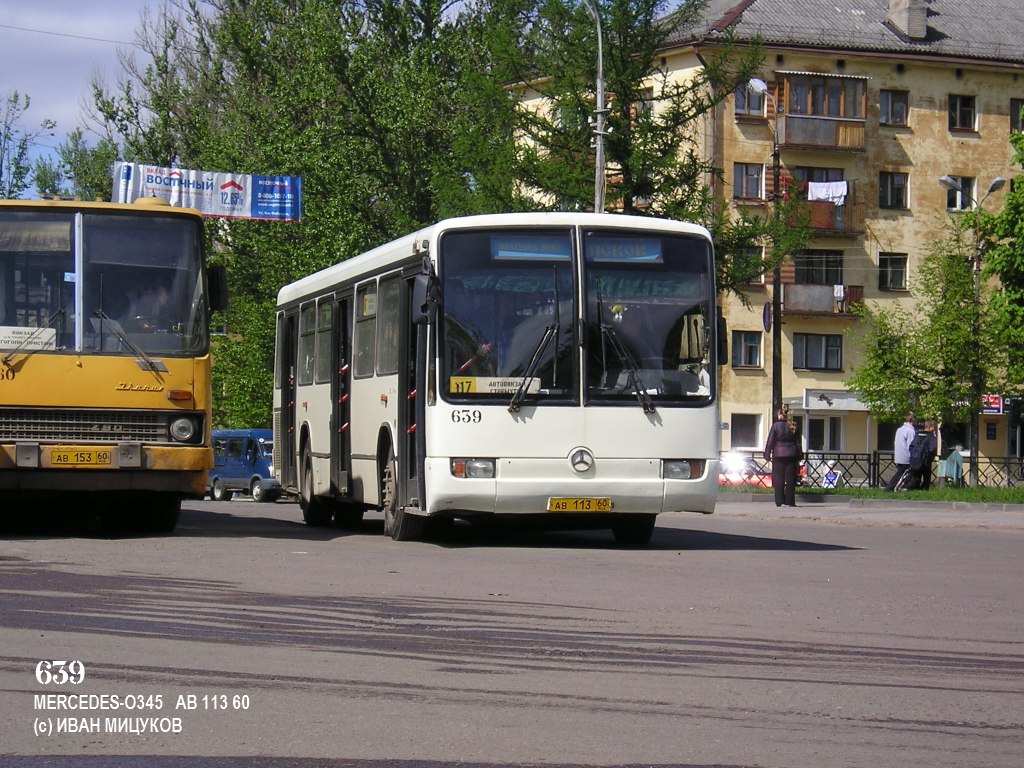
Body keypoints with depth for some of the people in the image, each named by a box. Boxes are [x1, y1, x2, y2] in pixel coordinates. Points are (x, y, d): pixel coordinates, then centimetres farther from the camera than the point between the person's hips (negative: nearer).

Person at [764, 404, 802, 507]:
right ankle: (790, 501, 3)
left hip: (778, 455, -2)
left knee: (779, 479, 2)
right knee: (790, 479, 5)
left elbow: (770, 441, -5)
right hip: (791, 454, 2)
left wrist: (767, 455, -1)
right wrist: (800, 455, 15)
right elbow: (798, 442, 9)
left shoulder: (776, 426, -5)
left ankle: (779, 501, -2)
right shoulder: (793, 426, 5)